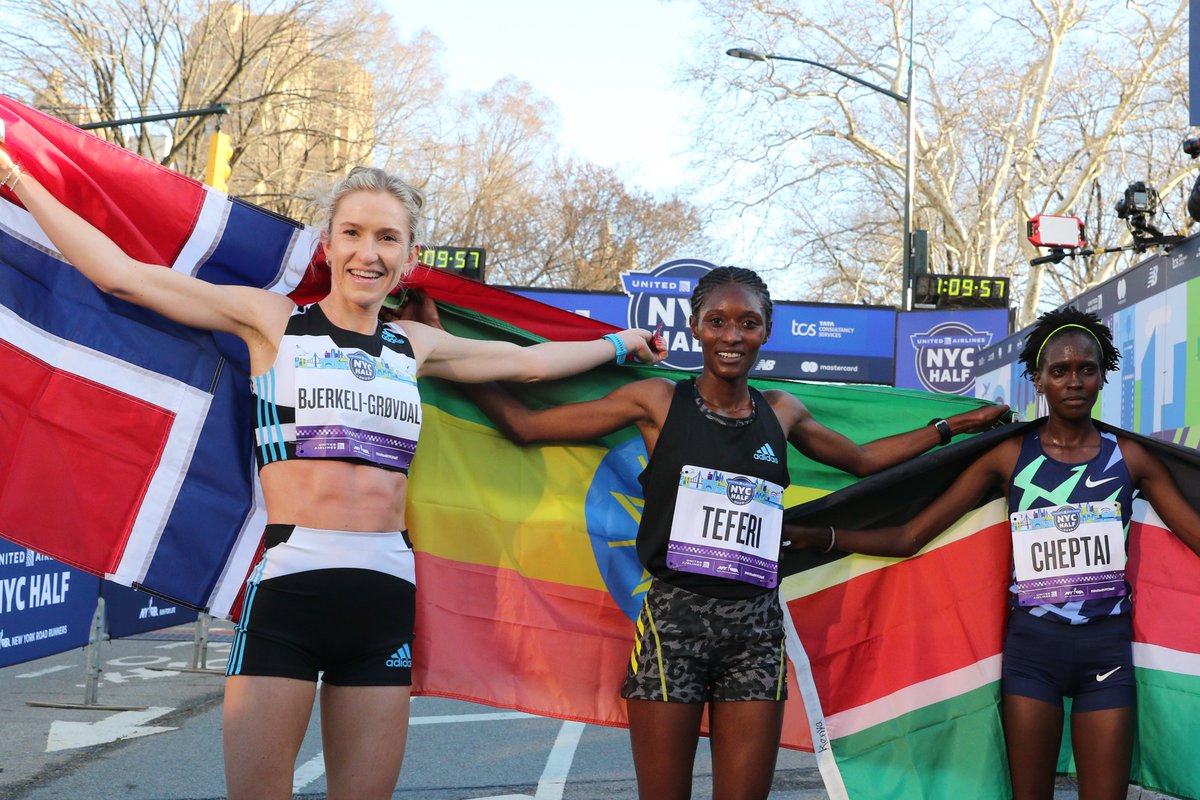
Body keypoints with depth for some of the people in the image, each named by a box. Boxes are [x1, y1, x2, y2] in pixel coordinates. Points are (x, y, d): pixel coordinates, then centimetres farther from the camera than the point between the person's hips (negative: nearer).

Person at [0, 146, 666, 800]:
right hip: (287, 583, -4)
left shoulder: (413, 346, 17)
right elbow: (122, 274, 3)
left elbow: (530, 361, 33)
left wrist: (621, 344, 42)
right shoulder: (273, 320, 7)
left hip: (386, 596, 4)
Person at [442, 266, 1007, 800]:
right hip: (674, 617, -3)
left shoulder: (781, 412, 13)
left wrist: (950, 426, 32)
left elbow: (864, 459, 32)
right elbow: (524, 425, 5)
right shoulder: (659, 401, 3)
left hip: (756, 625, 3)